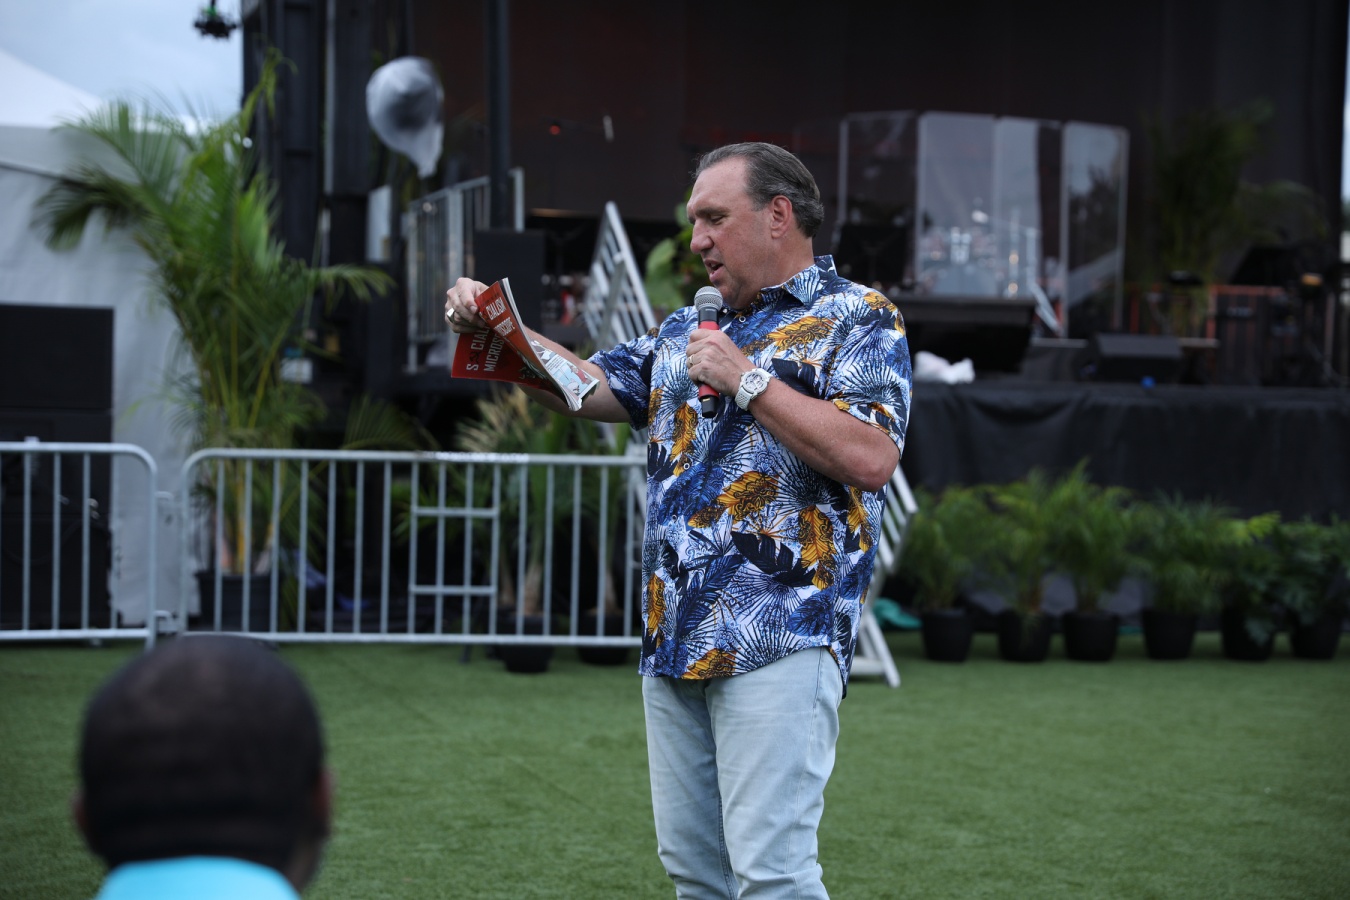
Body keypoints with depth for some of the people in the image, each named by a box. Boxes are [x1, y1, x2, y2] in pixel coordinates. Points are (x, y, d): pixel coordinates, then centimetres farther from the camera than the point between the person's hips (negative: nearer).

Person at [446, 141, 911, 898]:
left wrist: (745, 379, -12)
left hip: (780, 642, -7)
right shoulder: (687, 331, 22)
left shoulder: (858, 318, -1)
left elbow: (872, 459, -15)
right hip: (676, 639, 8)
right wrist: (496, 326, 9)